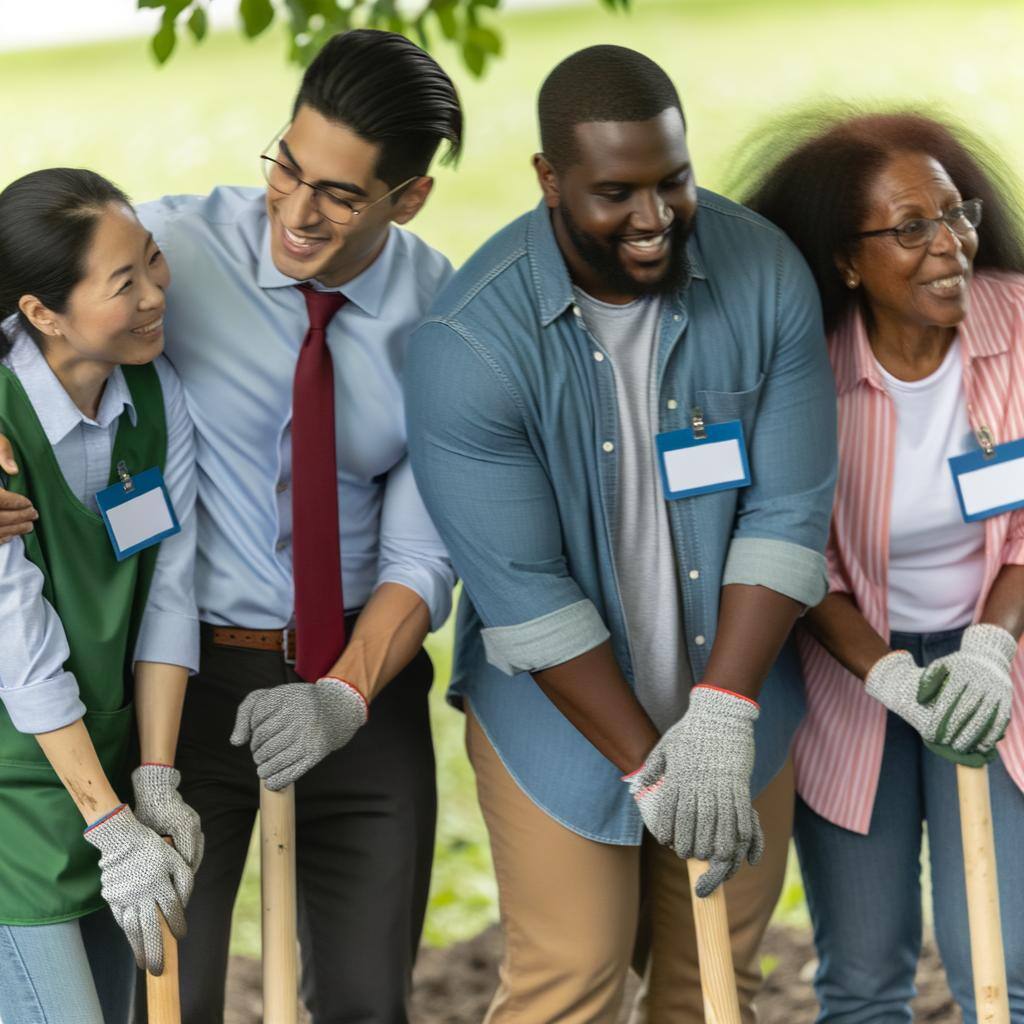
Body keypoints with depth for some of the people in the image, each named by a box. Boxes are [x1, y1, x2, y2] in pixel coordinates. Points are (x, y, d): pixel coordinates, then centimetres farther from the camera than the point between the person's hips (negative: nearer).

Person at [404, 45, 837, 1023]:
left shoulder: (766, 275, -13)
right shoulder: (469, 345, -23)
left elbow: (788, 515, -11)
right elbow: (525, 598, -19)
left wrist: (721, 720, -19)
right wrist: (646, 767, -17)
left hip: (734, 703, 3)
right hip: (564, 714, -3)